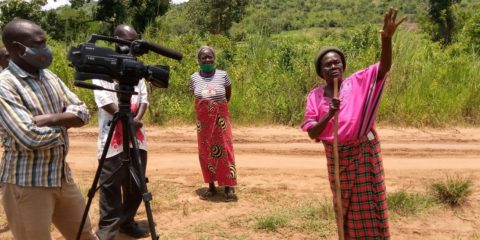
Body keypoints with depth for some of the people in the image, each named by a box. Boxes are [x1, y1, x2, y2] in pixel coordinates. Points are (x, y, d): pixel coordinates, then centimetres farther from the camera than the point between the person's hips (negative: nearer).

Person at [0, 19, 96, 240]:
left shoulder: (49, 77, 7)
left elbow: (82, 113, 1)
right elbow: (29, 137, -26)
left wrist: (49, 119, -17)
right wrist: (64, 125, -9)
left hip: (62, 176, 7)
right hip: (26, 184, -7)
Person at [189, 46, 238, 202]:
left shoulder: (223, 75, -4)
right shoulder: (194, 78, 0)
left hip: (220, 119, -2)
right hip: (203, 121, 2)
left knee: (224, 151, -3)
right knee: (205, 153, 6)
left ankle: (229, 188, 3)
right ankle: (211, 186, 19)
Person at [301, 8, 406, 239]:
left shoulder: (358, 82, -6)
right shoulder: (315, 96, -1)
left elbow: (384, 67, -22)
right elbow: (312, 133, -7)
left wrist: (386, 38, -39)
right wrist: (329, 114, -24)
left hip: (364, 153, -2)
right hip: (336, 158, 2)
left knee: (369, 206, 6)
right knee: (345, 206, 17)